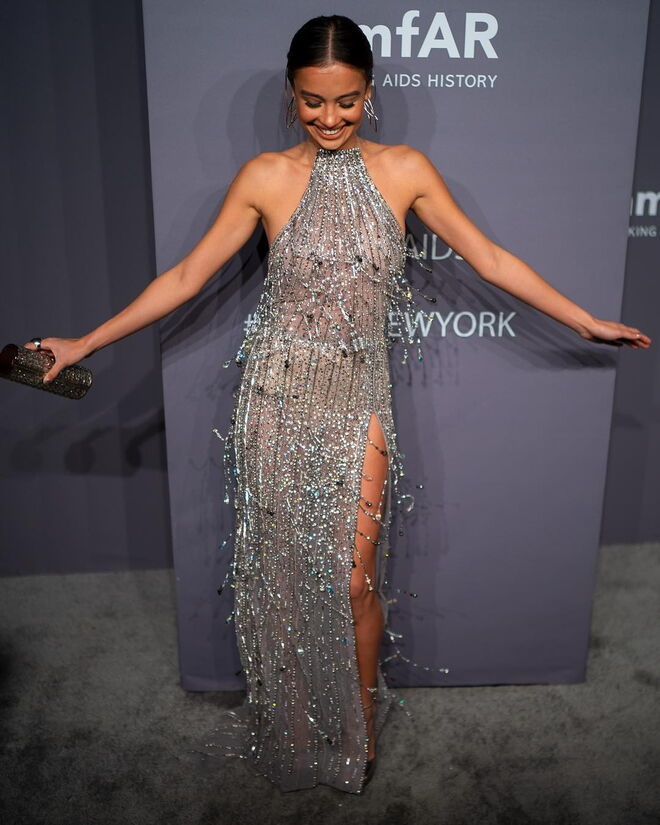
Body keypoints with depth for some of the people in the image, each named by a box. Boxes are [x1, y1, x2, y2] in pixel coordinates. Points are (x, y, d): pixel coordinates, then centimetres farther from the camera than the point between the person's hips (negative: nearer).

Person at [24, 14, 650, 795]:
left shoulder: (404, 169, 2)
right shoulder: (265, 177, 0)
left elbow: (490, 258, 5)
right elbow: (186, 276, 2)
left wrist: (586, 321, 5)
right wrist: (83, 344, 2)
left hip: (357, 398, 0)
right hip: (278, 395, 0)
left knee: (355, 578, 4)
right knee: (280, 569, 11)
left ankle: (359, 733, 32)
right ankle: (290, 728, 37)